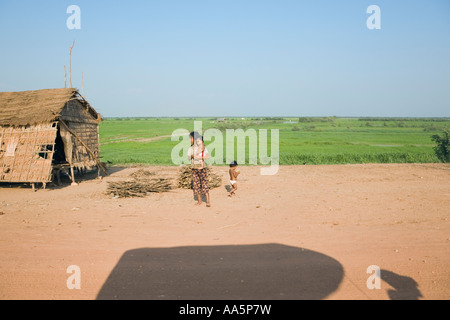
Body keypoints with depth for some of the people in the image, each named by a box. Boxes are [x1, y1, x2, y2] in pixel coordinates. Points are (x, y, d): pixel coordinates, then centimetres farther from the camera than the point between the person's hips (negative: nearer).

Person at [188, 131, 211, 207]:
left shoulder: (202, 147, -4)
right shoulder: (191, 148, 9)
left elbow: (208, 156, -12)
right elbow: (188, 156, -5)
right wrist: (192, 155, -25)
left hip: (202, 168, -5)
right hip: (194, 168, 5)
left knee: (204, 183, -8)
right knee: (196, 184, 6)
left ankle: (208, 201, -7)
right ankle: (199, 201, 16)